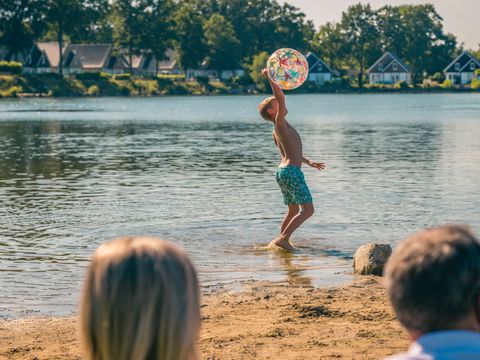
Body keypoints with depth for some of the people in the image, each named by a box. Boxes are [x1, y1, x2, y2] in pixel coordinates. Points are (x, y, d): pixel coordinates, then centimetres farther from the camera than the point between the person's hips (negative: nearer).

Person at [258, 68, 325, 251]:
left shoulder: (276, 131, 18)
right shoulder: (280, 123, -9)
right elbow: (281, 97, -24)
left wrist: (309, 162, 37)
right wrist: (270, 78, -22)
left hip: (282, 172, 10)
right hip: (291, 171, -10)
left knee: (293, 211, 19)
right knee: (307, 209, -10)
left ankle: (282, 241, 18)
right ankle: (283, 238, -18)